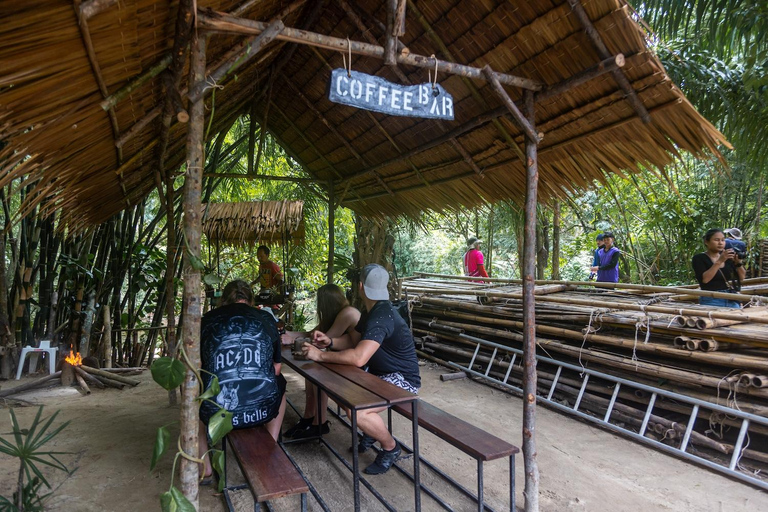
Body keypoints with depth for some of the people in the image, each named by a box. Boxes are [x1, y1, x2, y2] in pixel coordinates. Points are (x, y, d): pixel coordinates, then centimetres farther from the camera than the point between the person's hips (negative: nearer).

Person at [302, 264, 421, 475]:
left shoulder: (382, 317, -28)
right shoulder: (373, 310, 5)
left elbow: (358, 358, -38)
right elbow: (353, 340, 13)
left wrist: (320, 355, -27)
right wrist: (330, 341, -8)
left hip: (402, 379, -10)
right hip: (381, 374, 10)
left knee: (356, 411, -29)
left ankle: (390, 447, 0)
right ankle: (372, 431, 24)